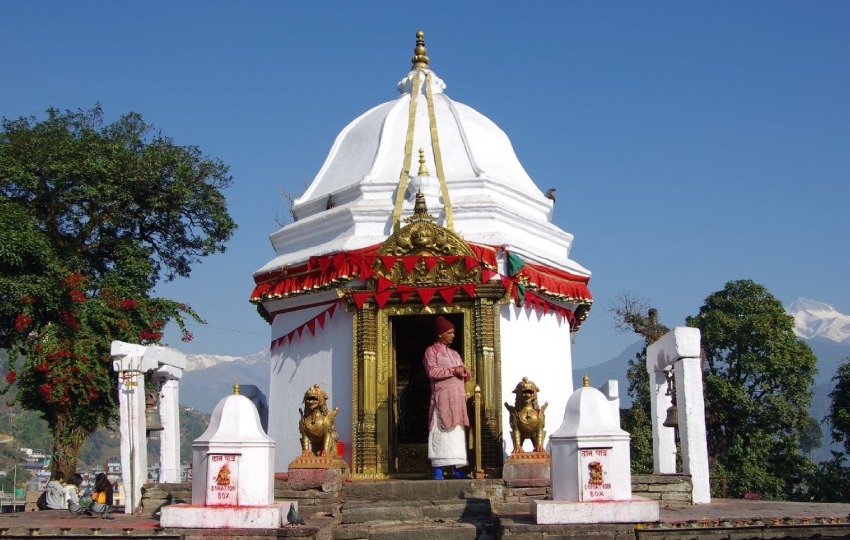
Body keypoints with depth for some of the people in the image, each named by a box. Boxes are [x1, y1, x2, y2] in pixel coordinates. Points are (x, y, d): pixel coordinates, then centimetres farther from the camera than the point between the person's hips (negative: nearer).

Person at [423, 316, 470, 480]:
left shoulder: (455, 353, 24)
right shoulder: (431, 351, 3)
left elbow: (468, 375, 21)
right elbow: (432, 372, -13)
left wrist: (463, 371, -2)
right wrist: (453, 371, -13)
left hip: (458, 397, 7)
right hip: (442, 397, -7)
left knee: (457, 433, 2)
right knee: (441, 433, -11)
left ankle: (456, 469, 3)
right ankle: (438, 470, -12)